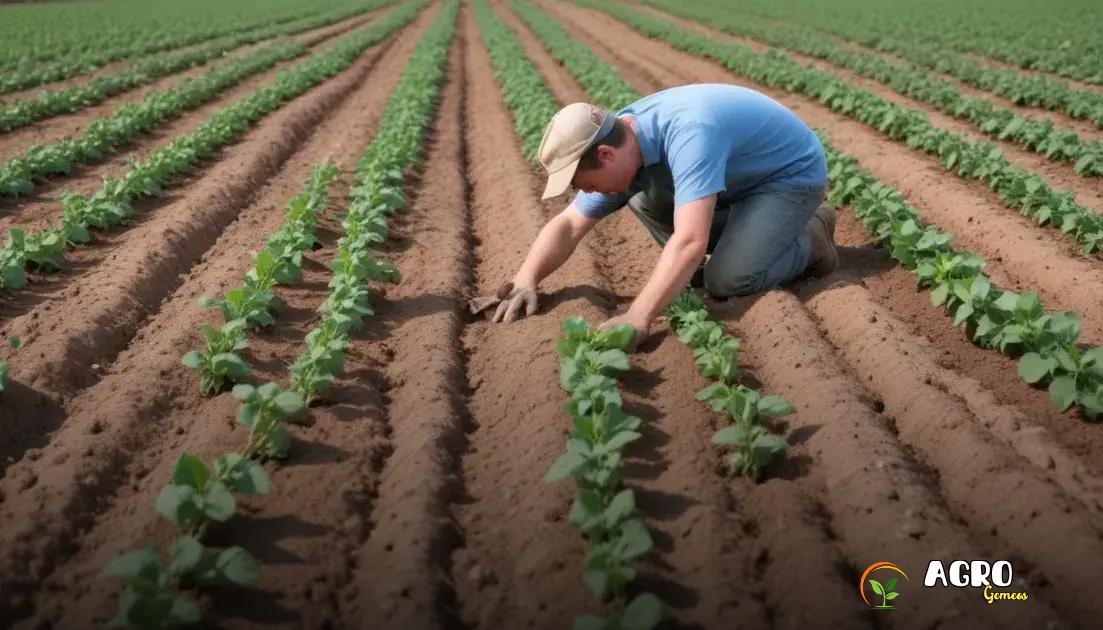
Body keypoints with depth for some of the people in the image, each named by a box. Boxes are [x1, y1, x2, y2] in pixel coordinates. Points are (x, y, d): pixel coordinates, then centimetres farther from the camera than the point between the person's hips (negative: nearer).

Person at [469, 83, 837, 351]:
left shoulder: (689, 133, -39)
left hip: (792, 174, -7)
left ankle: (808, 240, 4)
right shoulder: (620, 143, -11)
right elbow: (568, 224, -7)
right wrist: (525, 281, -21)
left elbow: (690, 240, -46)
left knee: (728, 279, -25)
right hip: (739, 178, 7)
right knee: (643, 194, -14)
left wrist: (638, 318, -49)